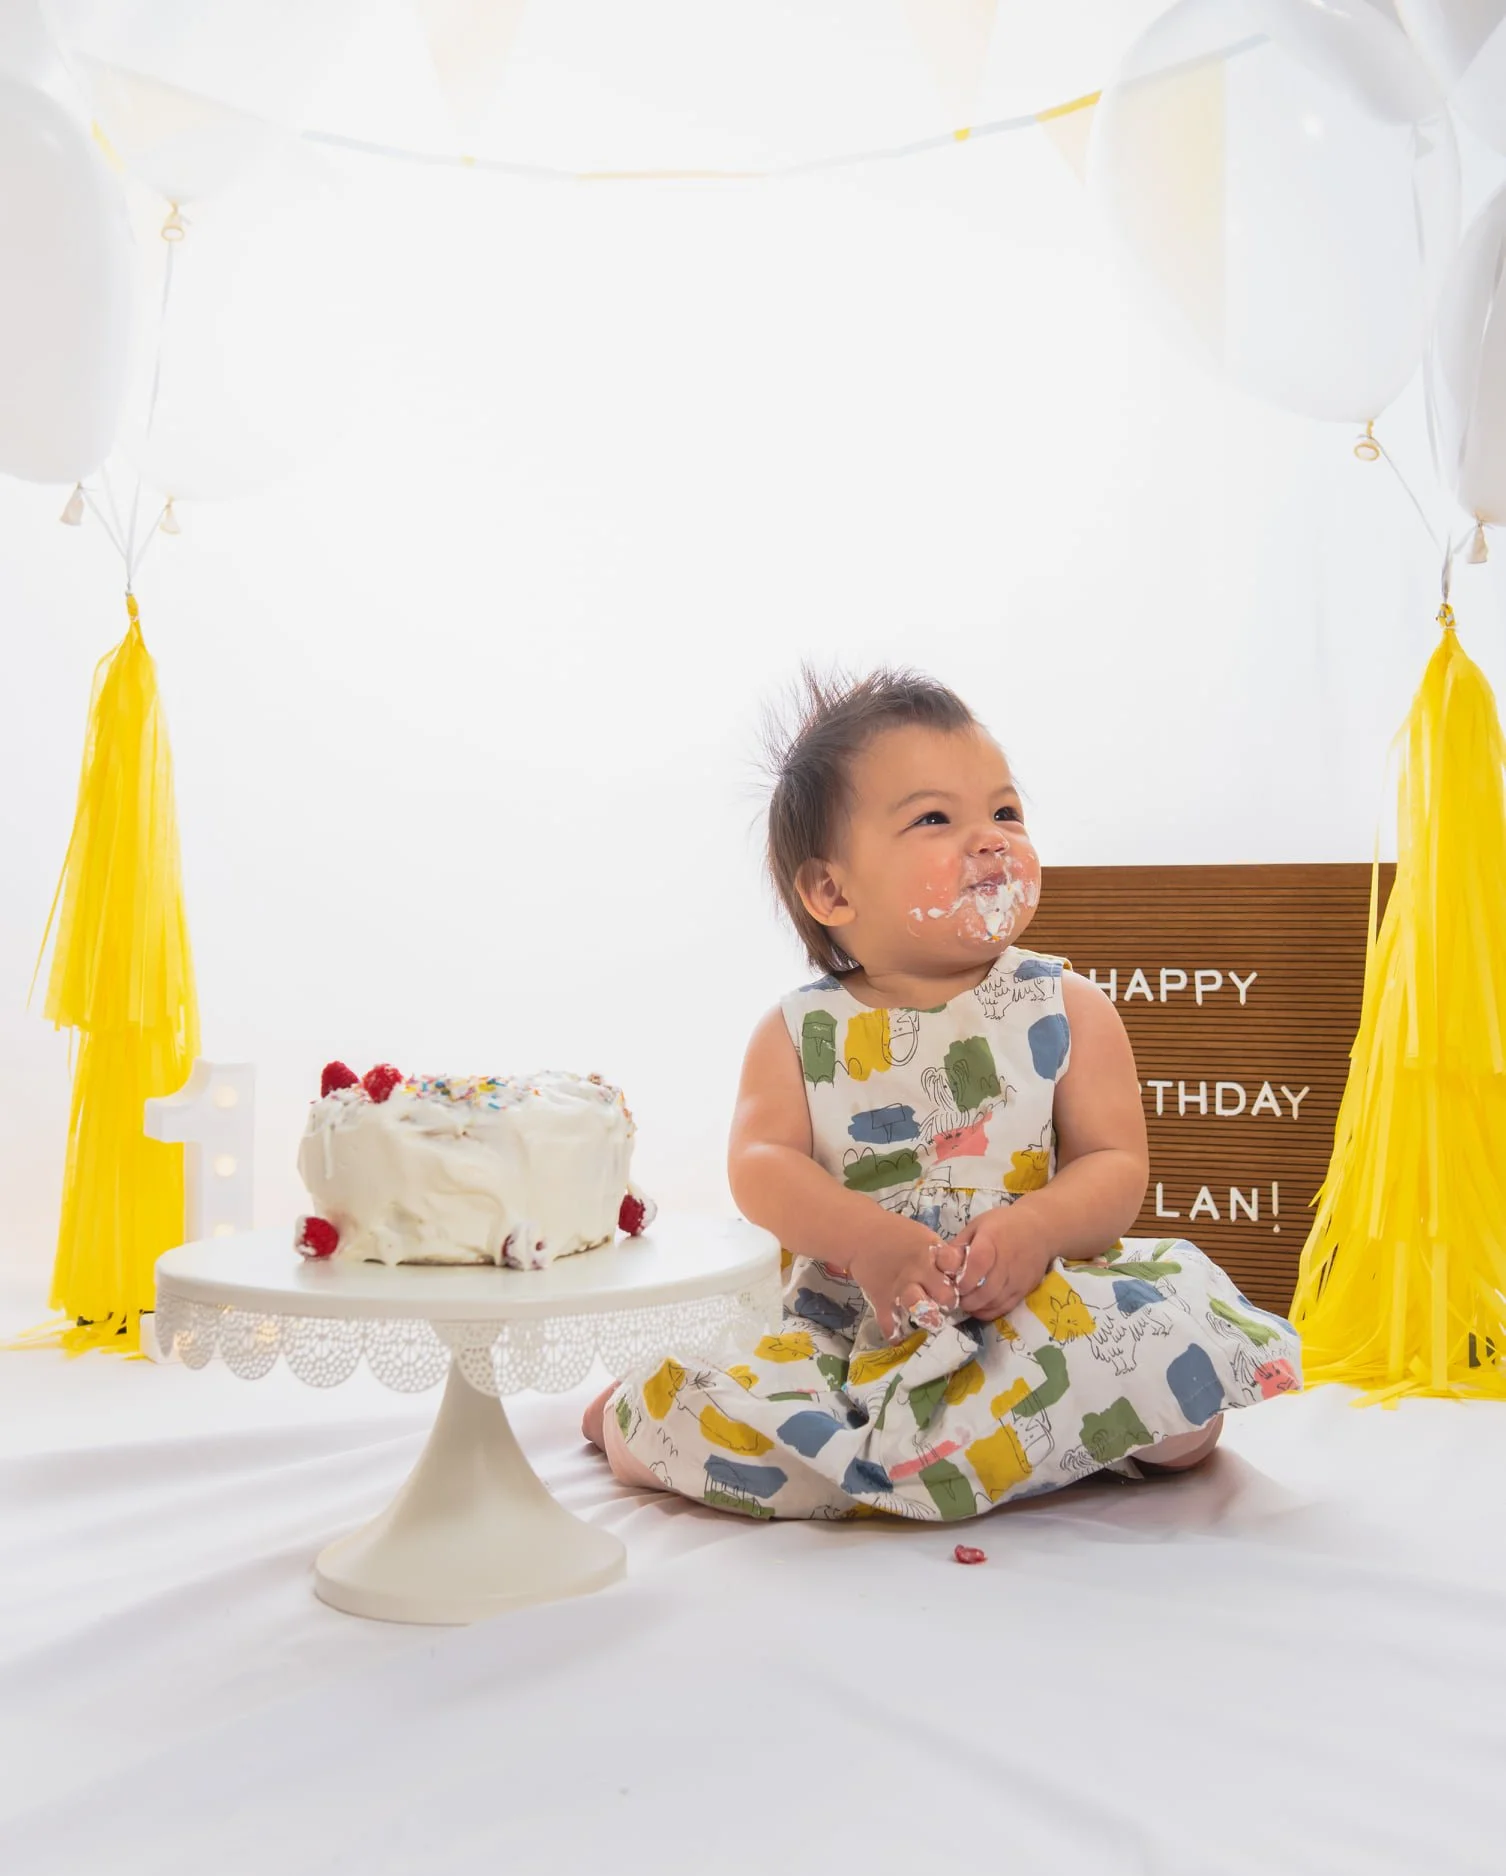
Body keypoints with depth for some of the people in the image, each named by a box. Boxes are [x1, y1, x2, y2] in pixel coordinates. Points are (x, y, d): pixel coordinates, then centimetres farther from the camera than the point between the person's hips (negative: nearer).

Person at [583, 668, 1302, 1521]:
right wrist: (866, 1238, -24)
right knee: (687, 1428, -19)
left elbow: (1115, 1164, -2)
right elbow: (762, 1164, -7)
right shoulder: (801, 1032, 5)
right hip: (850, 1331, 1)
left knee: (1173, 1345, -27)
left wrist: (1035, 1230, -22)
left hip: (1040, 1311, 0)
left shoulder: (1069, 1010, 4)